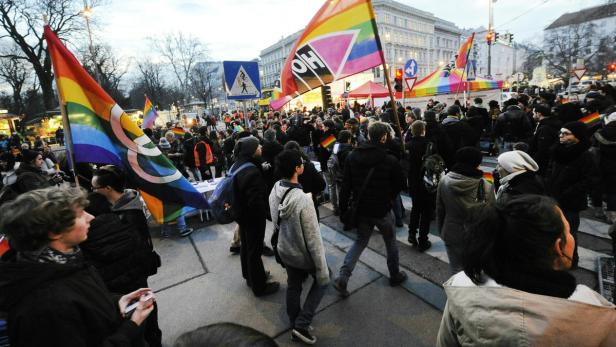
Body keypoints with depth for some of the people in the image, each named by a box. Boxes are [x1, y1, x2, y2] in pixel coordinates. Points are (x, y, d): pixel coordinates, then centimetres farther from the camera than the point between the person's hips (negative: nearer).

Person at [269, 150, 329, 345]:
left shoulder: (275, 191, -12)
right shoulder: (302, 199, -34)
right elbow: (313, 238, -26)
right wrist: (322, 269, -15)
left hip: (284, 250, 6)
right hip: (303, 254, -6)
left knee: (293, 286, 23)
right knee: (322, 280, 20)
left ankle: (295, 325, 43)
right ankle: (302, 325, 21)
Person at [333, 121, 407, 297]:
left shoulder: (352, 156, -7)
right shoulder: (390, 160, -16)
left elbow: (346, 185, -5)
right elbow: (399, 185, -2)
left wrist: (343, 207, 3)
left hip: (361, 209, 3)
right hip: (382, 210, -3)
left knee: (360, 241, 19)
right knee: (391, 242, 20)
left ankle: (342, 277, 9)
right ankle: (395, 275, 40)